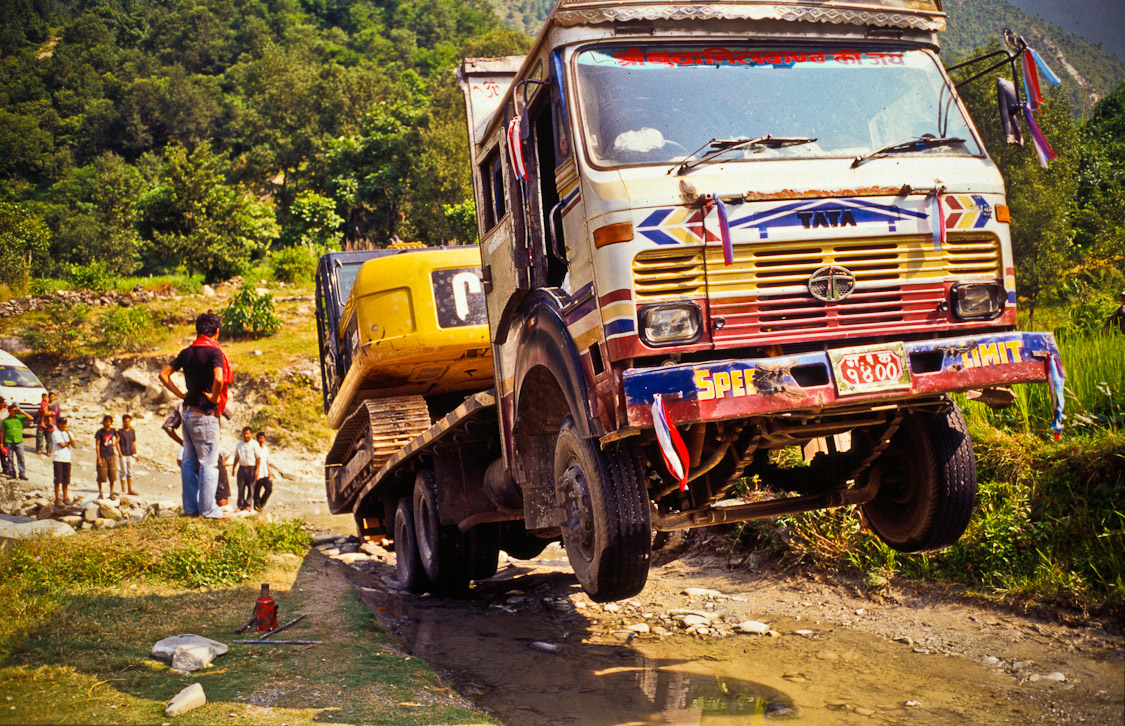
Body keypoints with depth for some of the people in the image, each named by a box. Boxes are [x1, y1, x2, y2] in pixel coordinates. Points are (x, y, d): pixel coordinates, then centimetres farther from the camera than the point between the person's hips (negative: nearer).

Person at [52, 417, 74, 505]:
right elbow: (62, 445, -11)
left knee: (66, 480, 5)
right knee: (58, 480, -4)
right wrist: (69, 442, 5)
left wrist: (68, 434, -9)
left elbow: (73, 445, -2)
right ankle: (57, 499, 2)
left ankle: (65, 497, 14)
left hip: (67, 459, 4)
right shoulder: (55, 433, 0)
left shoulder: (69, 433, 14)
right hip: (58, 458, -4)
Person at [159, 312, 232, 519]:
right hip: (205, 414, -7)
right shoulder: (214, 352, -13)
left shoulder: (187, 352, 9)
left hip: (188, 411, 7)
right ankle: (208, 509, -1)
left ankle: (190, 507, 15)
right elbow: (219, 378, -30)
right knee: (209, 463, -2)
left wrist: (181, 395, 11)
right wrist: (214, 398, -14)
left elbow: (164, 374, 11)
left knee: (189, 462, 11)